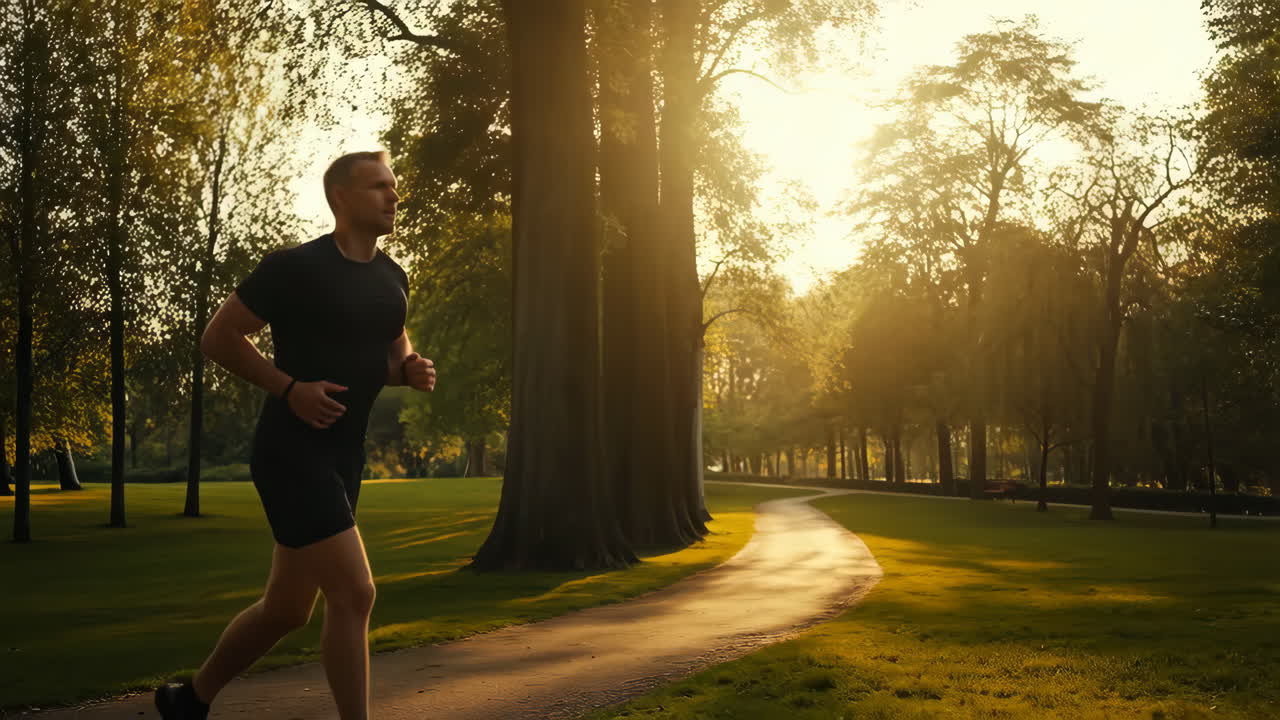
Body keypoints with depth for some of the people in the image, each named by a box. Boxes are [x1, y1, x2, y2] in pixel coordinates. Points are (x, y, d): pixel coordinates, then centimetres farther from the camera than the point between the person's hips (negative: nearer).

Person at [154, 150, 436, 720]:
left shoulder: (392, 279, 9)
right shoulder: (295, 267, -12)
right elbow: (217, 338, -8)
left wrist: (412, 369, -1)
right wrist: (290, 388, -19)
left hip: (342, 458, 8)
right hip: (291, 454, -8)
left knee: (287, 609, 16)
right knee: (354, 594, -15)